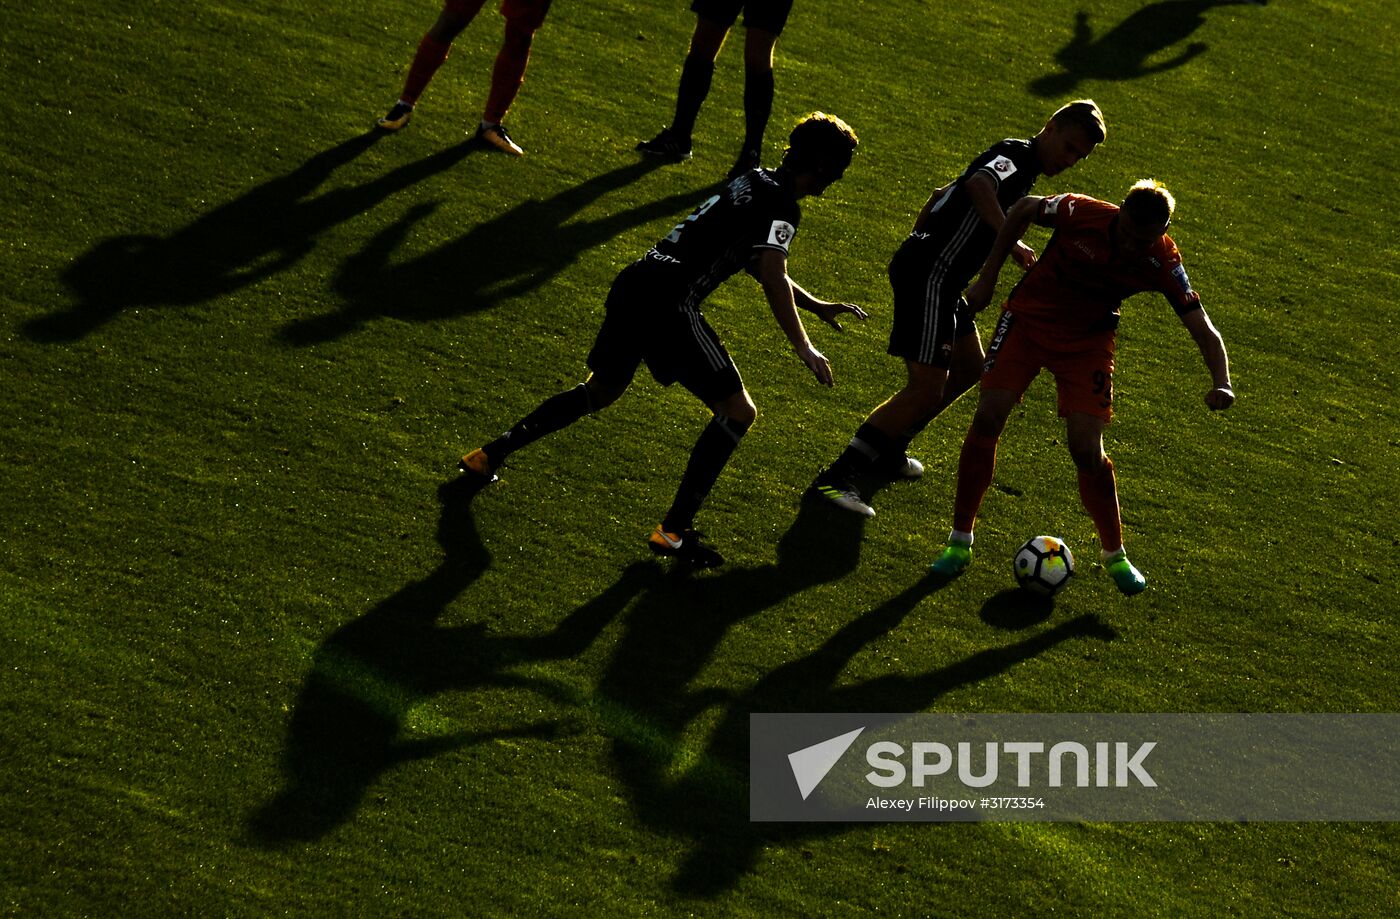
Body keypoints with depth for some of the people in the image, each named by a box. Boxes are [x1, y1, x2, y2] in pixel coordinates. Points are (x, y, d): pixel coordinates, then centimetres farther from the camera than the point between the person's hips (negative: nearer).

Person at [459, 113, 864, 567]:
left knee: (600, 390, 30)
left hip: (633, 284, 9)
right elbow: (773, 279, -21)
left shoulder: (753, 182, 22)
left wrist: (818, 306, 36)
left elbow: (764, 266, 35)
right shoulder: (782, 207, -7)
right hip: (669, 303, -9)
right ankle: (675, 529, -3)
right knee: (737, 411, -1)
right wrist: (804, 349, -21)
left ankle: (491, 454, 32)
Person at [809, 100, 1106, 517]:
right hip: (929, 277, -11)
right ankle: (836, 477, -15)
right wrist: (1012, 241, -39)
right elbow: (979, 185, -35)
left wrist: (917, 247, 32)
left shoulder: (1019, 165, 20)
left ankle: (886, 450, 33)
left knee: (969, 368, 24)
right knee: (927, 388, -16)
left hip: (942, 279, 11)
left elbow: (940, 197, 29)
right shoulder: (1015, 156, -12)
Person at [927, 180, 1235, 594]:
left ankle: (1115, 554, 15)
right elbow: (1024, 208, -6)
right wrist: (988, 278, -4)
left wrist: (1222, 385, -38)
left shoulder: (1162, 263, -22)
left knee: (1087, 449, -9)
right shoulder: (1083, 214, -26)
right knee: (988, 416, -14)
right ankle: (959, 541, 0)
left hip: (1087, 340, 0)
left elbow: (1204, 331, -20)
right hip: (1029, 316, 0)